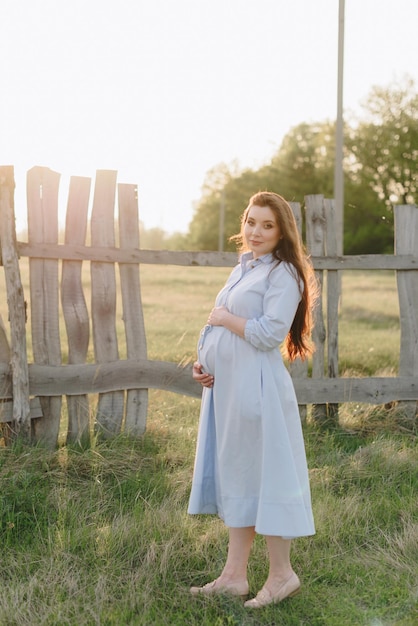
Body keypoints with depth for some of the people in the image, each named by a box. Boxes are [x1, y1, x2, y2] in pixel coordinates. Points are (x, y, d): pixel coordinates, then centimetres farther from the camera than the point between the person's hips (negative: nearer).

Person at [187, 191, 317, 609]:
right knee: (233, 474, 12)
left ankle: (281, 574, 13)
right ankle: (234, 575, 21)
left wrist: (224, 318, -9)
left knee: (263, 474, -1)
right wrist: (203, 362, 5)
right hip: (226, 386, 9)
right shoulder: (242, 268, 17)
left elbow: (268, 334, -20)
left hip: (256, 387, -9)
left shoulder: (283, 274, -9)